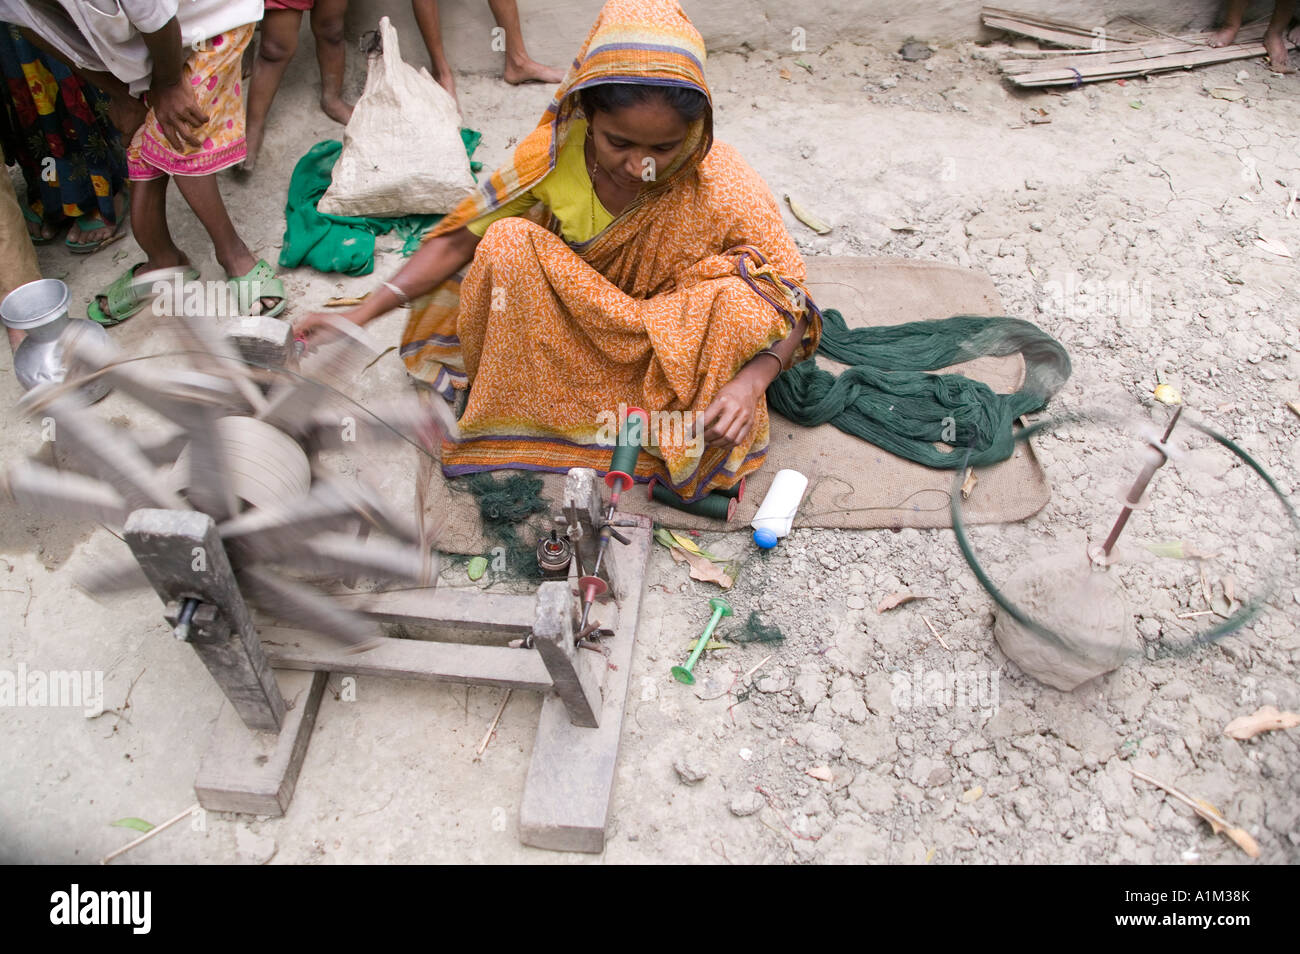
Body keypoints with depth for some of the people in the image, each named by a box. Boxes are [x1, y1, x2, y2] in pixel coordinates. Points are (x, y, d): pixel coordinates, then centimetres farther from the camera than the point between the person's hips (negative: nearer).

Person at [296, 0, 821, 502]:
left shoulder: (724, 187, -24)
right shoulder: (555, 156, -20)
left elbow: (788, 309, -19)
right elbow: (458, 241, -11)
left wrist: (748, 383, -39)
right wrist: (357, 317, -19)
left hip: (668, 343, -1)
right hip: (562, 328, 1)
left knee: (737, 295, -31)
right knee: (508, 243, -27)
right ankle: (516, 434, -16)